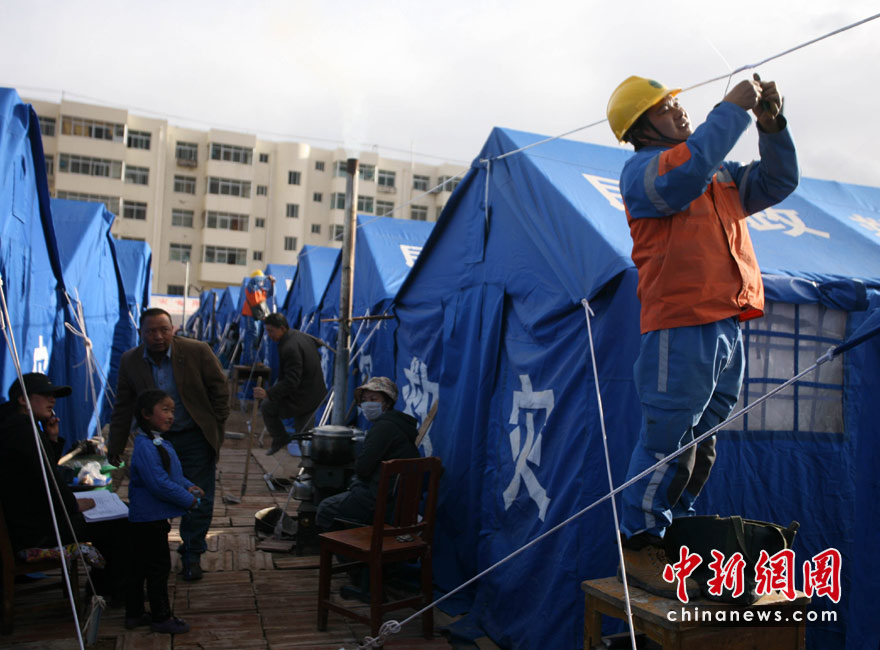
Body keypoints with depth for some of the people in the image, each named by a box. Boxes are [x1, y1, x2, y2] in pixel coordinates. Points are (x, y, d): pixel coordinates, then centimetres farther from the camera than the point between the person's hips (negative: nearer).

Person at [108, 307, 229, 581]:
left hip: (195, 438, -2)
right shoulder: (130, 361, -2)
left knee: (199, 500, 2)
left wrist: (217, 430, -1)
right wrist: (115, 447, 7)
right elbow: (123, 407, 6)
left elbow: (219, 389, -2)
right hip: (156, 440, 2)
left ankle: (192, 553, 21)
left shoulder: (197, 351, -11)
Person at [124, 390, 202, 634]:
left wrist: (189, 486, 1)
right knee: (159, 568, 2)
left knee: (139, 568, 19)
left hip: (142, 520, 10)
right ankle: (161, 617, 15)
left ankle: (134, 614, 31)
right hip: (150, 520, -10)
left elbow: (173, 473, 19)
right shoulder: (145, 447, -24)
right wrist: (189, 500, -20)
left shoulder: (159, 443, 11)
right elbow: (159, 484, -29)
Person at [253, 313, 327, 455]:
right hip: (315, 394, 9)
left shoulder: (289, 348, -25)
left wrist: (268, 393, -35)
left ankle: (280, 438, 23)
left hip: (301, 399, -9)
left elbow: (291, 381, -30)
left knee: (266, 406, 14)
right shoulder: (301, 335, 5)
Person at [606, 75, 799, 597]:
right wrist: (733, 111, -12)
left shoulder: (721, 174, 24)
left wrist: (772, 124, 11)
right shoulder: (642, 170, -2)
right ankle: (641, 545, 6)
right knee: (669, 439, -7)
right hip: (680, 324, -8)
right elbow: (687, 172, -23)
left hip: (728, 325, 8)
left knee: (702, 442, 13)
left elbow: (778, 182, 25)